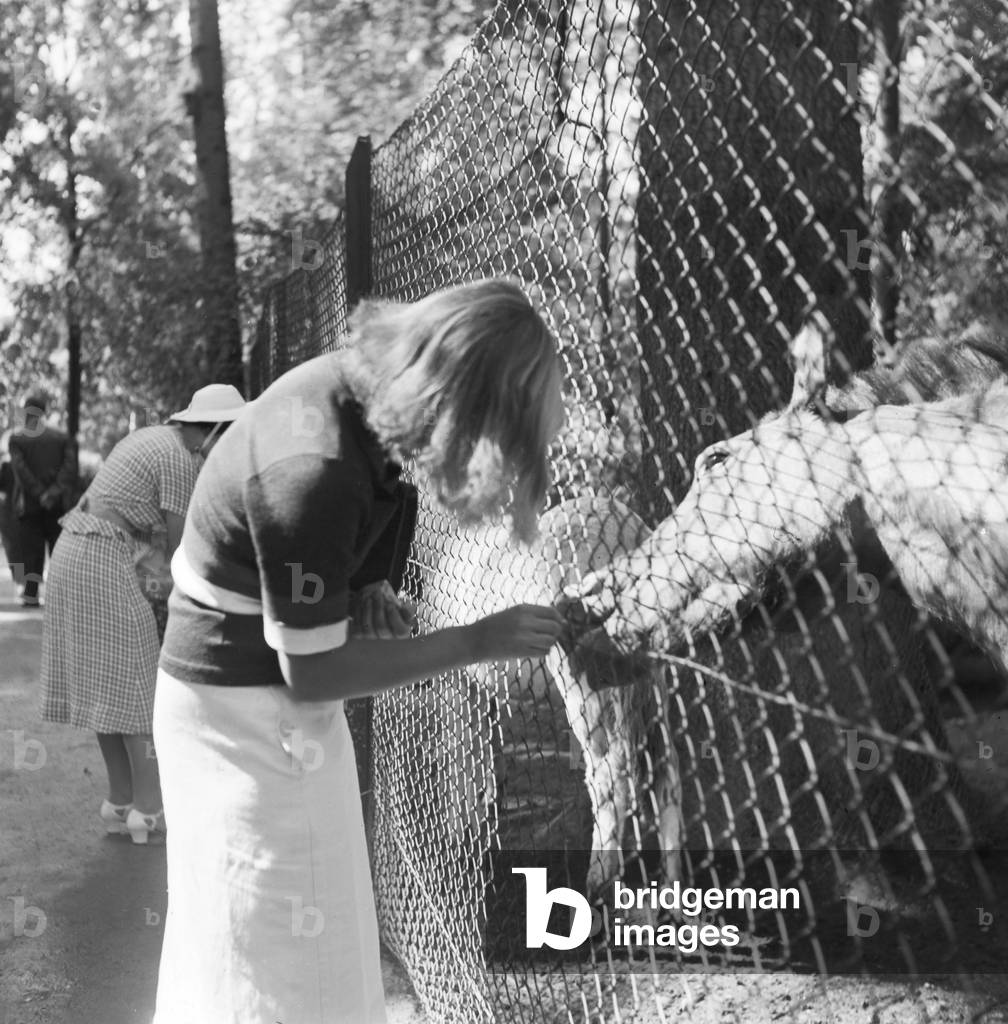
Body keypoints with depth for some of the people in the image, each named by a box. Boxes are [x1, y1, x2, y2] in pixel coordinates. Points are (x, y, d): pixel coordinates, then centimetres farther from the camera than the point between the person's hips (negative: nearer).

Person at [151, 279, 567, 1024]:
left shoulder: (351, 382, -7)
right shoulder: (314, 473, -33)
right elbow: (311, 672, -24)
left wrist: (360, 593, -5)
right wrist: (476, 643, -19)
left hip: (259, 693, 9)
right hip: (248, 708, -9)